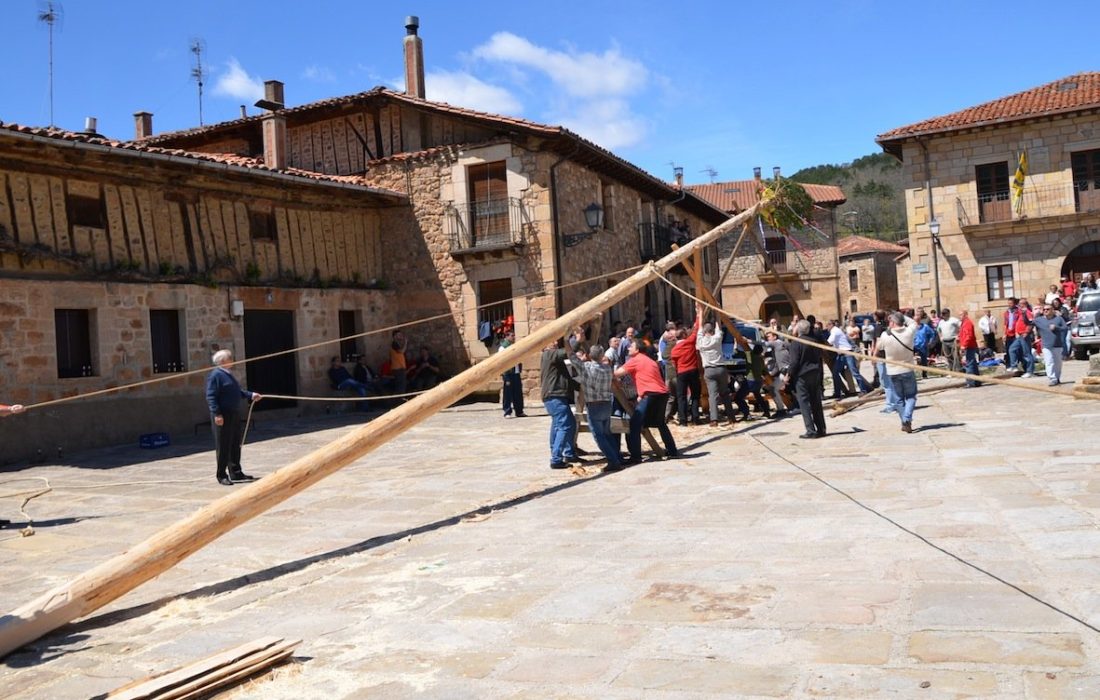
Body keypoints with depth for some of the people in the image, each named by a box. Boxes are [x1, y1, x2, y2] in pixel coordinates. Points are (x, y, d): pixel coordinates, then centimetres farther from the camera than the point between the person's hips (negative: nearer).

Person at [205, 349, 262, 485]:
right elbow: (211, 396, -18)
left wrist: (251, 395, 11)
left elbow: (238, 392, 23)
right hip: (223, 416, -9)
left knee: (236, 445, 14)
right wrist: (217, 414, -24)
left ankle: (236, 473, 23)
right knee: (223, 447, -2)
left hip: (234, 414, 9)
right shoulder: (215, 375, -12)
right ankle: (222, 476, 8)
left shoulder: (228, 374, 17)